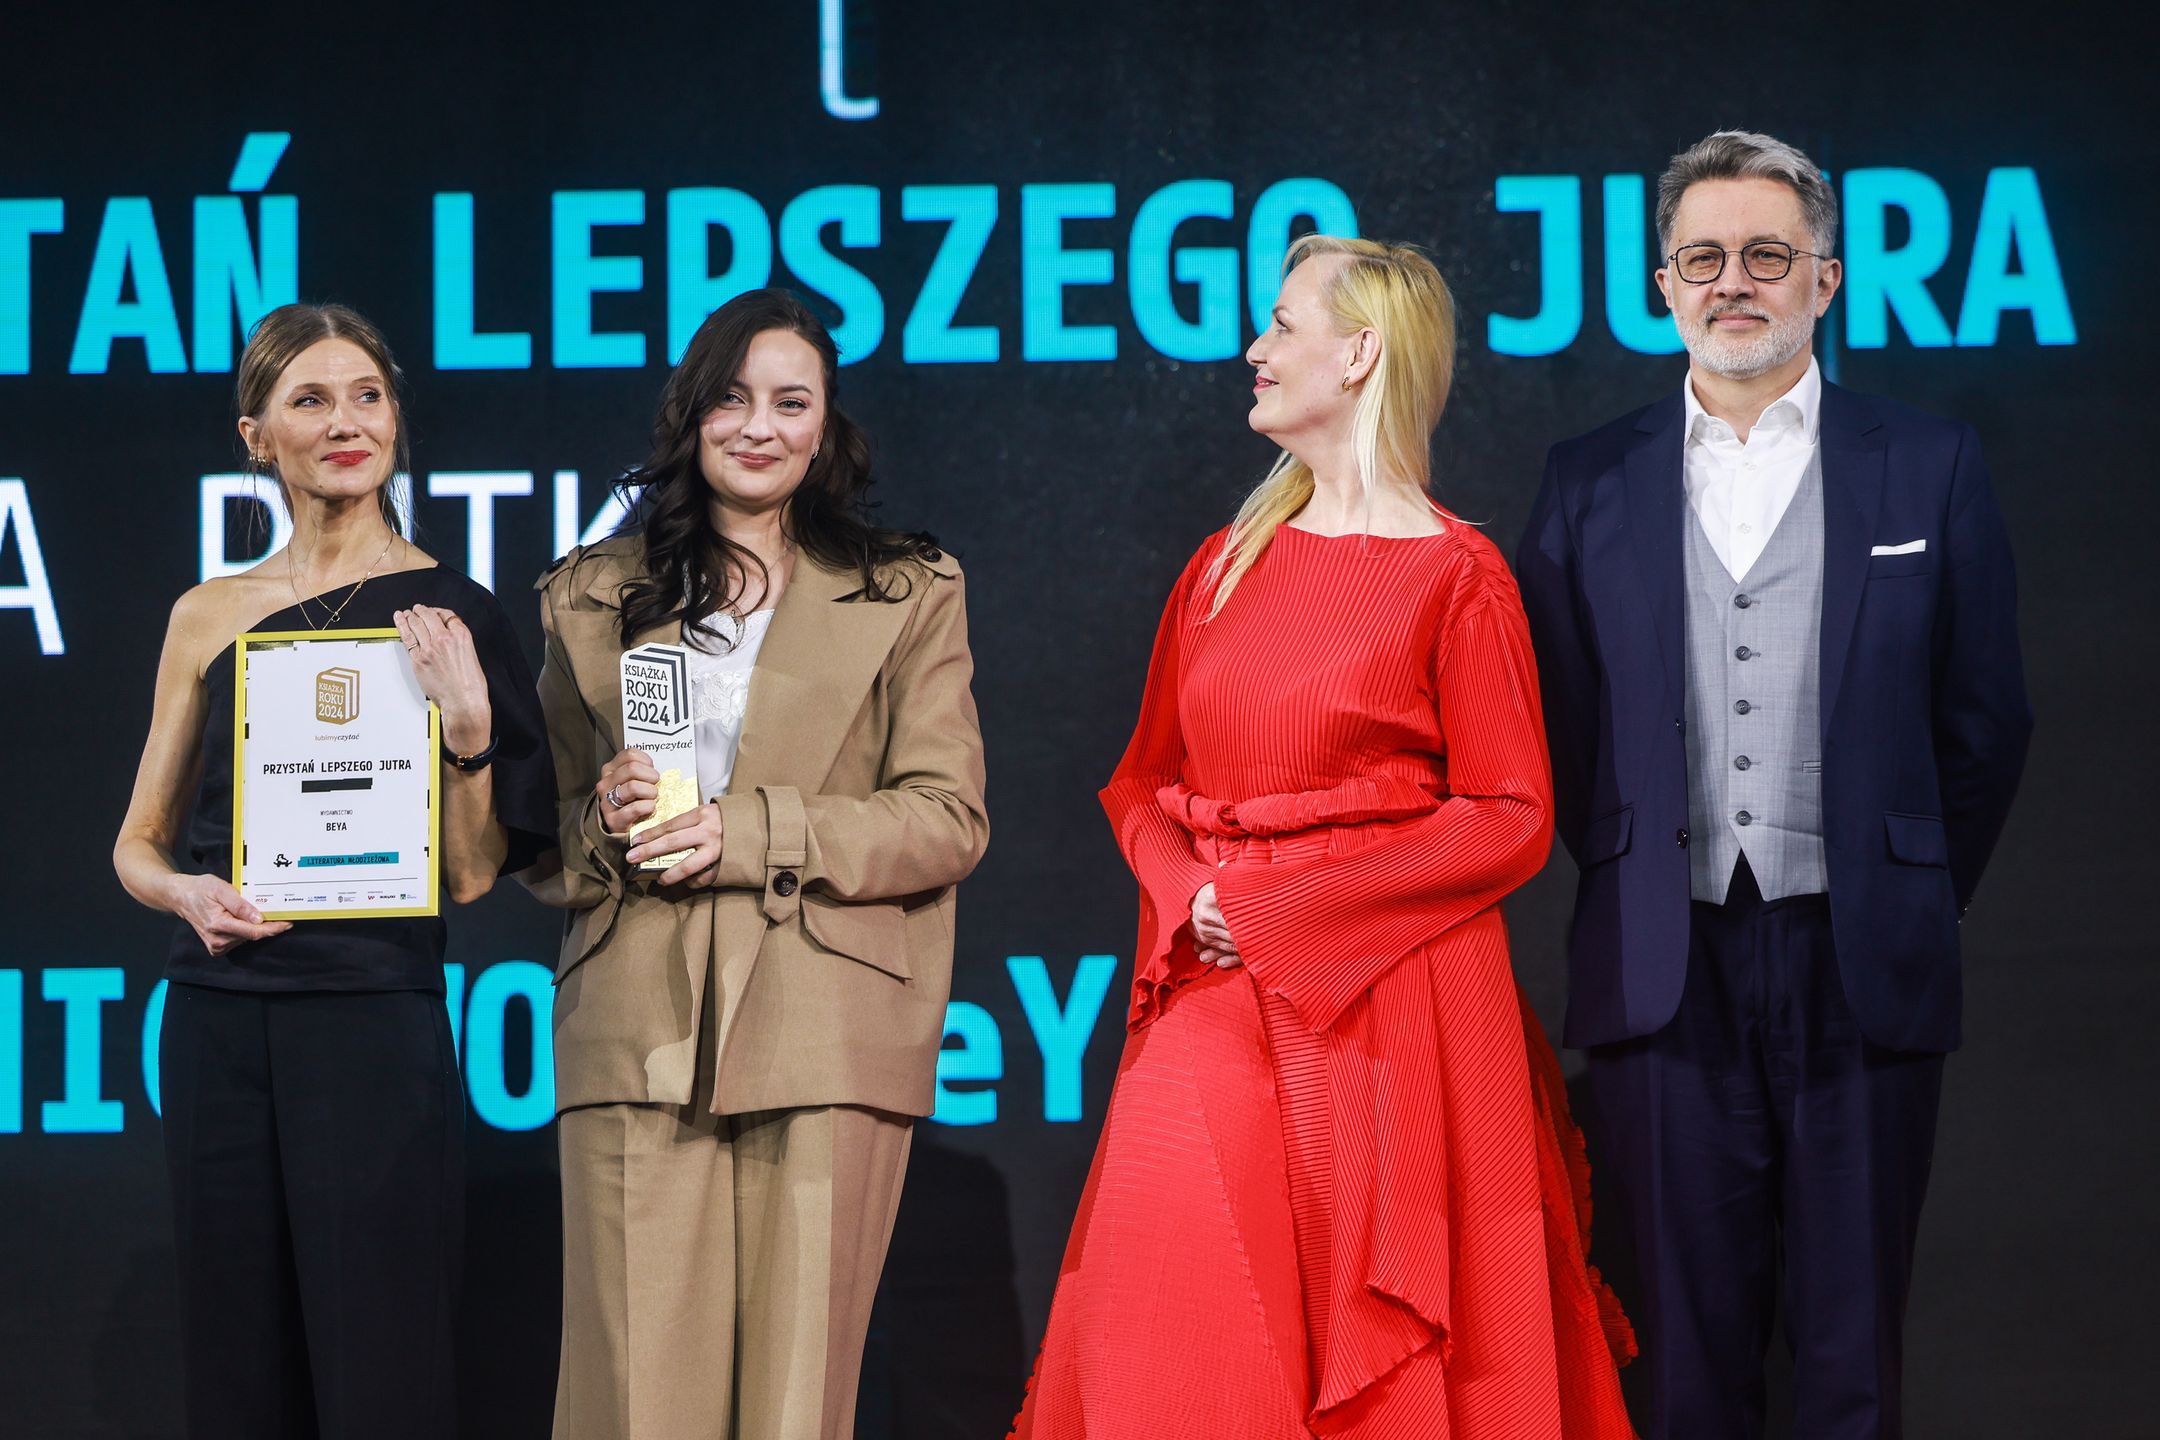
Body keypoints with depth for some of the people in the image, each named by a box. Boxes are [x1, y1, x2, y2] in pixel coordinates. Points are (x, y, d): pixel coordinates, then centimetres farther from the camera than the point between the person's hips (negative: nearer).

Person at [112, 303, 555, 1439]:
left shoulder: (451, 614, 1)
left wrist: (467, 724, -17)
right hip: (221, 1022, 3)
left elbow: (472, 875, -2)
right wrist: (189, 893, -6)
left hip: (374, 1016, -3)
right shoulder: (211, 616, 9)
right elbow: (138, 842, 15)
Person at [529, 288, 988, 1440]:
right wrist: (602, 822, -5)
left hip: (825, 1042, -1)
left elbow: (949, 819, 2)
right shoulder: (592, 597, 17)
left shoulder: (908, 596, 12)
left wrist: (744, 833, -10)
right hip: (638, 1037, 1)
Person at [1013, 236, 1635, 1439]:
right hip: (1212, 1003, 5)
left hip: (1387, 1004, -5)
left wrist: (1280, 912, -11)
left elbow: (1510, 822, -7)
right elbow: (1144, 778, 18)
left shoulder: (1455, 576, -3)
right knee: (1170, 1336, -2)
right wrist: (1184, 895, -4)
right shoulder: (1228, 564, 13)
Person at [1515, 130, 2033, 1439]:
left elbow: (1985, 721, 7)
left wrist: (1915, 901, 6)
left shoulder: (1931, 468, 4)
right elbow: (1559, 718, 12)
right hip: (1668, 974, 1)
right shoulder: (1591, 483, 8)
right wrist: (1625, 875, 7)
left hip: (1861, 973, -1)